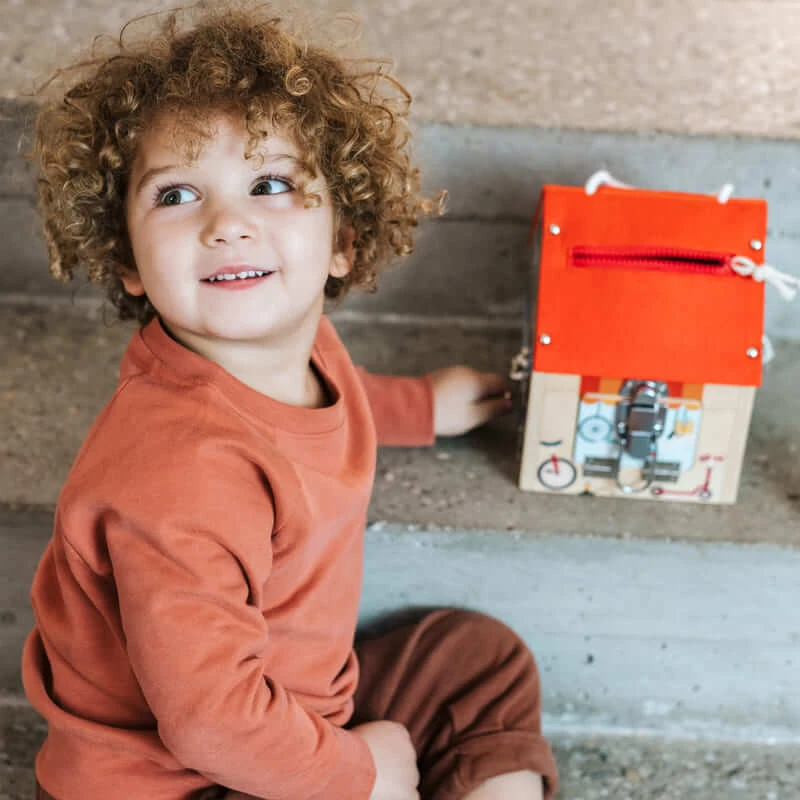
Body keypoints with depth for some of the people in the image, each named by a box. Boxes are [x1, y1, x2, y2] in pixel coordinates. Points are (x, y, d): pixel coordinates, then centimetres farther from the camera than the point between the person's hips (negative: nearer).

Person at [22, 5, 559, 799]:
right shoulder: (179, 478, -38)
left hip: (295, 702, 9)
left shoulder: (300, 346, -9)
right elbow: (207, 718, -33)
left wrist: (420, 405, 24)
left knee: (487, 659, 13)